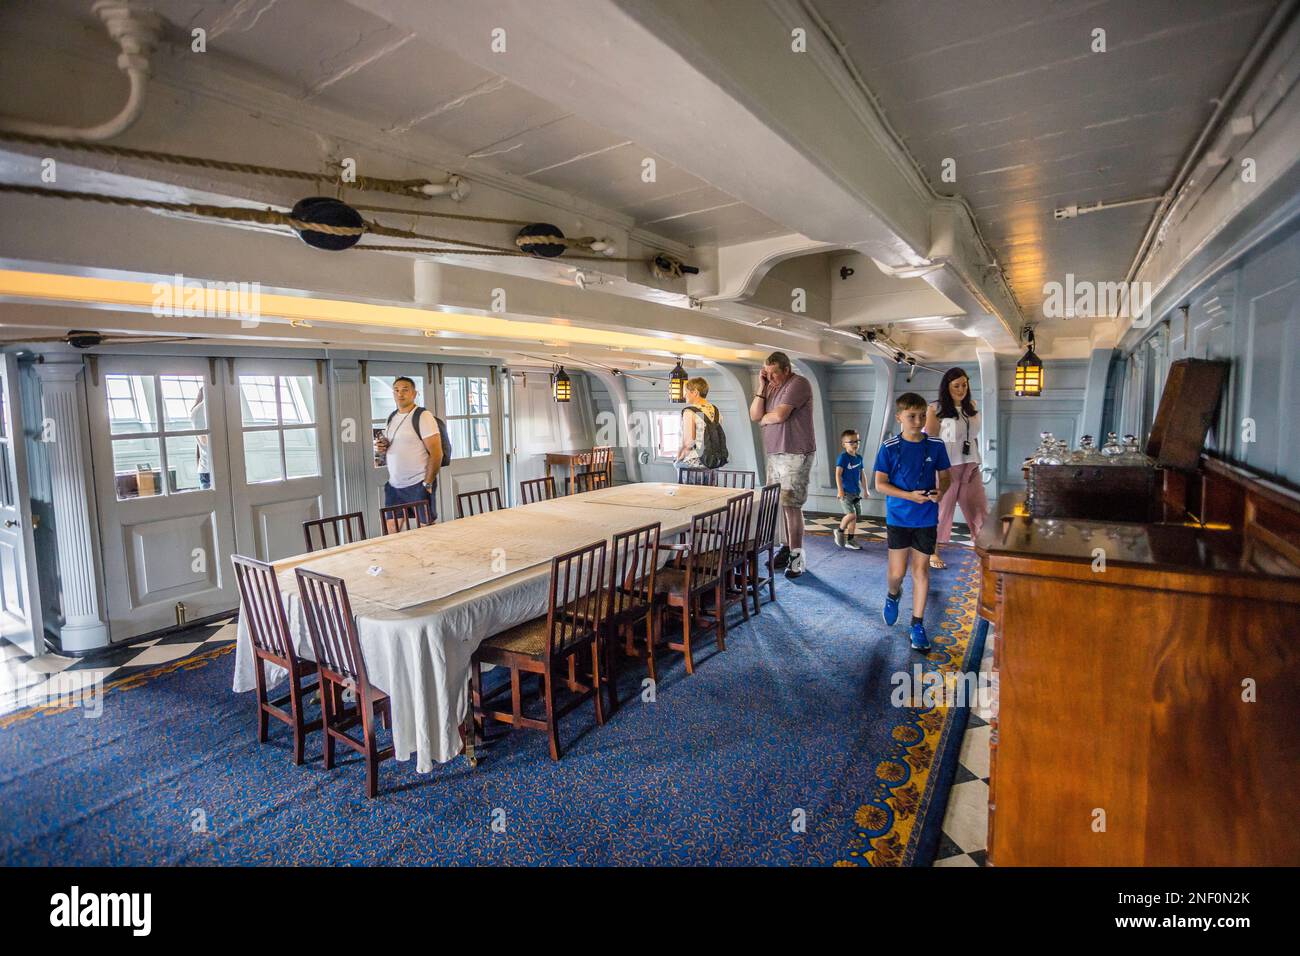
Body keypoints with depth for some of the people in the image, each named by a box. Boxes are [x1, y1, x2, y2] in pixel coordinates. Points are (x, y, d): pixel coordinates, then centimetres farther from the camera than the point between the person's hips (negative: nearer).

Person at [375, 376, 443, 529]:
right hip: (393, 485, 7)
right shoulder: (391, 417, 12)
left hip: (418, 485, -6)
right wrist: (381, 446, 3)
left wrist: (427, 484, -16)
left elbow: (436, 453, -14)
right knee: (391, 531, 5)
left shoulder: (423, 416, -10)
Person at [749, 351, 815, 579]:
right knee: (777, 504, 7)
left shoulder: (798, 384, -8)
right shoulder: (771, 387, 15)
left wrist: (764, 418, 2)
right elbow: (754, 415, 8)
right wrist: (761, 387, 1)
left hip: (795, 455, -7)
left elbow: (779, 415, -19)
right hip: (774, 454, 7)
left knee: (791, 504, -8)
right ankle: (786, 548, 18)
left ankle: (797, 556, -1)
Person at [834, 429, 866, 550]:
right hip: (845, 492, -7)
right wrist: (840, 489, -23)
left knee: (855, 517, 8)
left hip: (856, 492, 8)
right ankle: (840, 531, 6)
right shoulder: (843, 457, -10)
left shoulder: (859, 458, 11)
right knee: (851, 514, -19)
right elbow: (838, 474, -16)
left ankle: (849, 540, 18)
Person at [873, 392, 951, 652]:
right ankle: (893, 595, 38)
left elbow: (944, 476, 9)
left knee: (921, 570, 6)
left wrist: (940, 491, -13)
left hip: (926, 518, 2)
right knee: (897, 572, 2)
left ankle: (917, 624, 17)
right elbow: (880, 484, -7)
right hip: (898, 518, -2)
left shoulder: (936, 446, -1)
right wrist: (910, 496, -19)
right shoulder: (889, 448, -8)